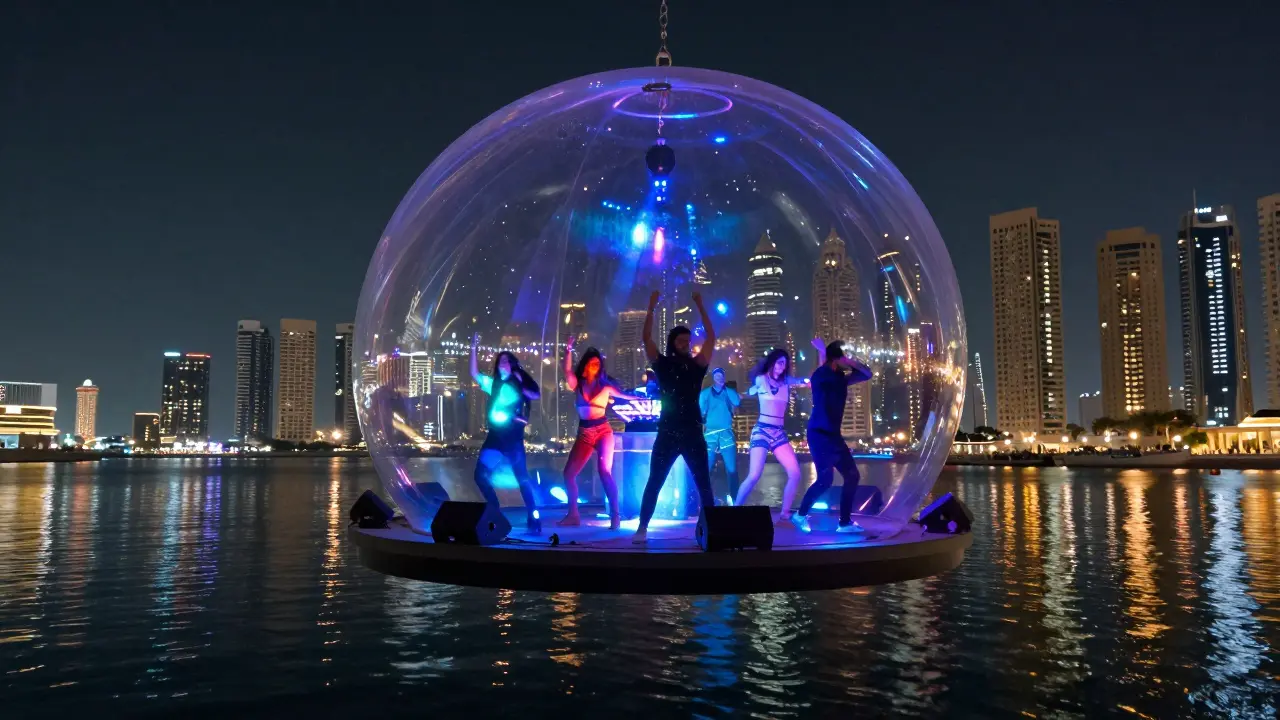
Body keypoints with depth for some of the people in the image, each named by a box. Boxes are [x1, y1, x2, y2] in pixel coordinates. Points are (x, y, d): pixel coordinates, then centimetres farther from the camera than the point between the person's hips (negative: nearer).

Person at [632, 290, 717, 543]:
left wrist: (700, 307, -1)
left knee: (703, 483, 3)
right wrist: (651, 308, -8)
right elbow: (647, 338, -3)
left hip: (693, 433, 1)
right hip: (667, 433, -1)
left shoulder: (696, 365, 6)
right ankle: (643, 528, 8)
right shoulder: (662, 364, 4)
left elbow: (711, 337, 2)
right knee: (654, 482, 2)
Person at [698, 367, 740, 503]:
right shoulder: (705, 393, 10)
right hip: (710, 434, 0)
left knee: (732, 469, -4)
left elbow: (737, 402, -6)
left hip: (726, 434, 0)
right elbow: (700, 411, 6)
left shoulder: (730, 392, 12)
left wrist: (725, 387, -2)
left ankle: (735, 499, 4)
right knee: (705, 469, -1)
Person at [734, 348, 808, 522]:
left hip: (779, 433, 4)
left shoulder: (786, 381, 11)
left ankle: (785, 514, 4)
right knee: (754, 476, -17)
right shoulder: (761, 380, 4)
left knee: (795, 473, -8)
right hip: (762, 430, -4)